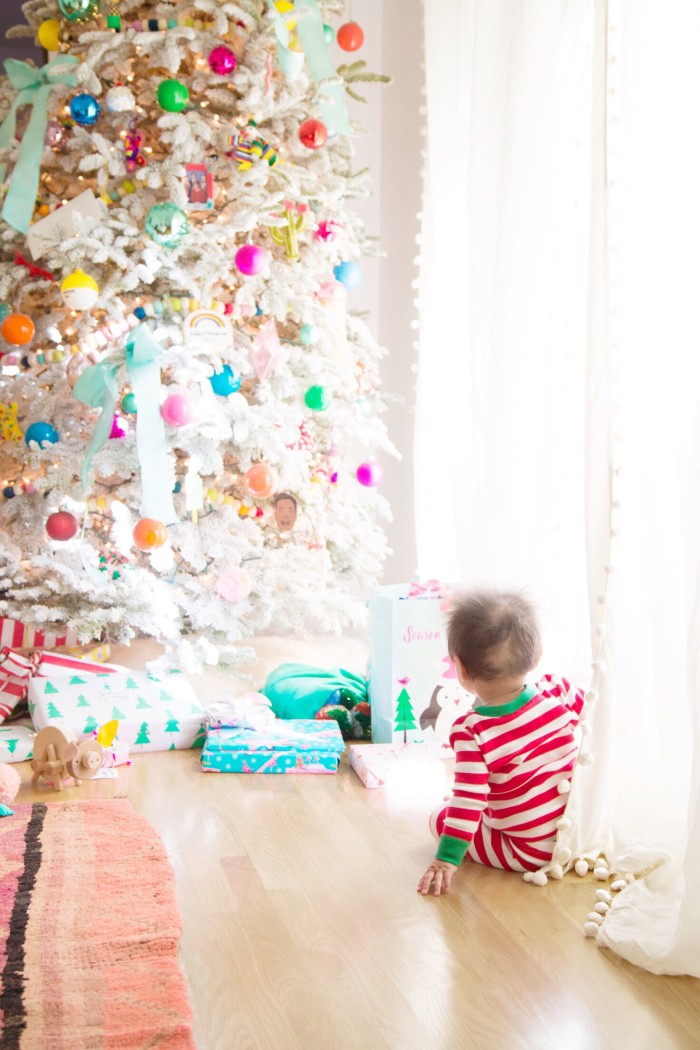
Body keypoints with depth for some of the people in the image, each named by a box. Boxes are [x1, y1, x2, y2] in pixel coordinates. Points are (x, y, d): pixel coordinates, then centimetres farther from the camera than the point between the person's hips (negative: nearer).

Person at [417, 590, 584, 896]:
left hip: (528, 853, -5)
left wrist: (447, 858, -15)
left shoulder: (471, 732, -24)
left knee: (440, 817, 11)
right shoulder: (557, 692, -13)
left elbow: (469, 801, -22)